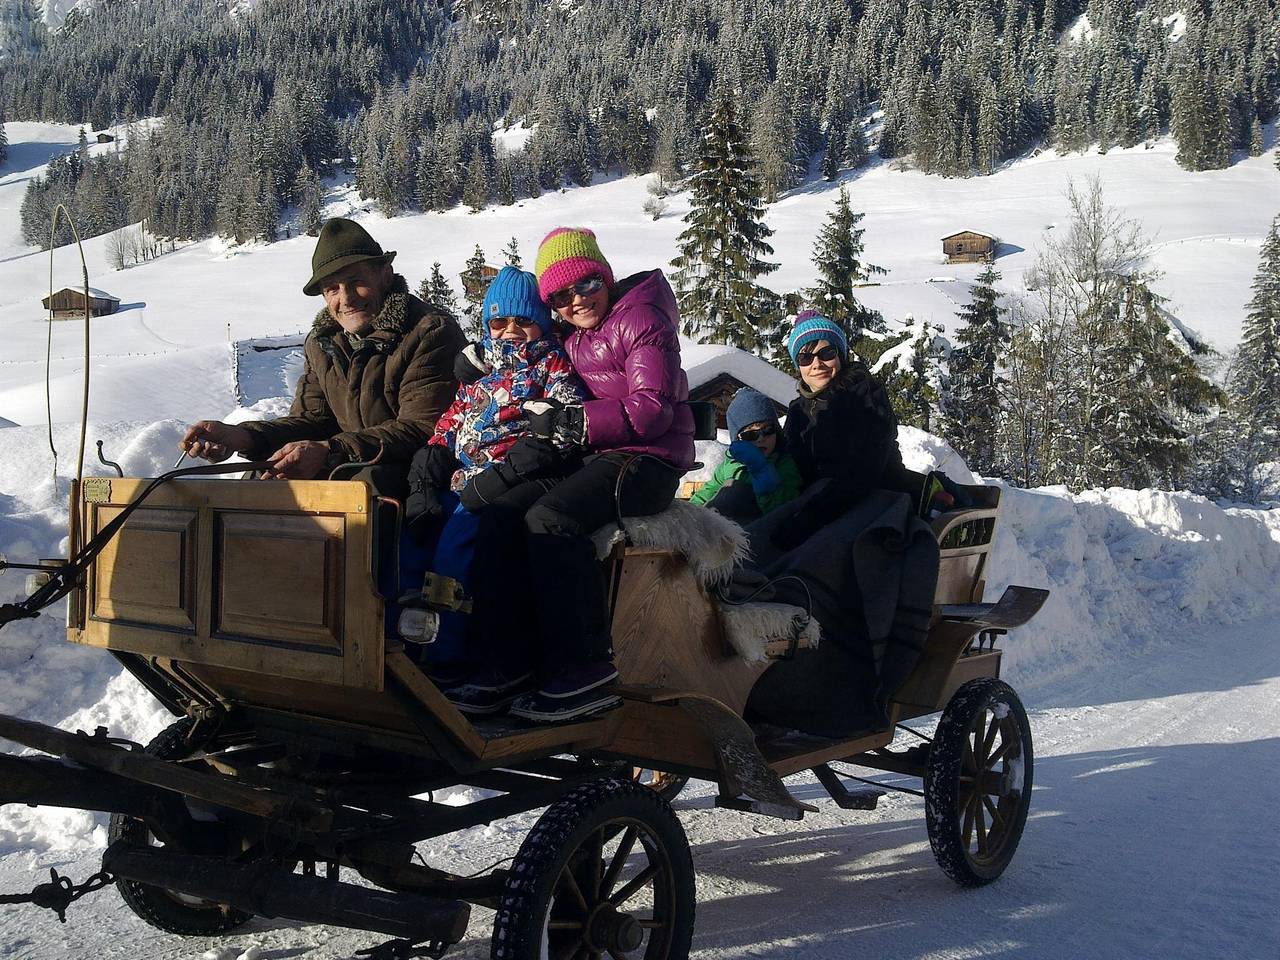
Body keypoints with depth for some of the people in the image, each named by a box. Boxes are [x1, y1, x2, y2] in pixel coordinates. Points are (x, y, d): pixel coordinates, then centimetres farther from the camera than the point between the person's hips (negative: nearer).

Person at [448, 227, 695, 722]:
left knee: (550, 518, -31)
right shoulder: (571, 340, 21)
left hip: (648, 460, -8)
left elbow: (652, 411, -15)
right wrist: (548, 423, -1)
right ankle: (512, 663, -17)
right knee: (499, 516, -14)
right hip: (591, 459, 8)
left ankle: (587, 670, -29)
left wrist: (568, 421, -15)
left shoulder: (640, 321, -3)